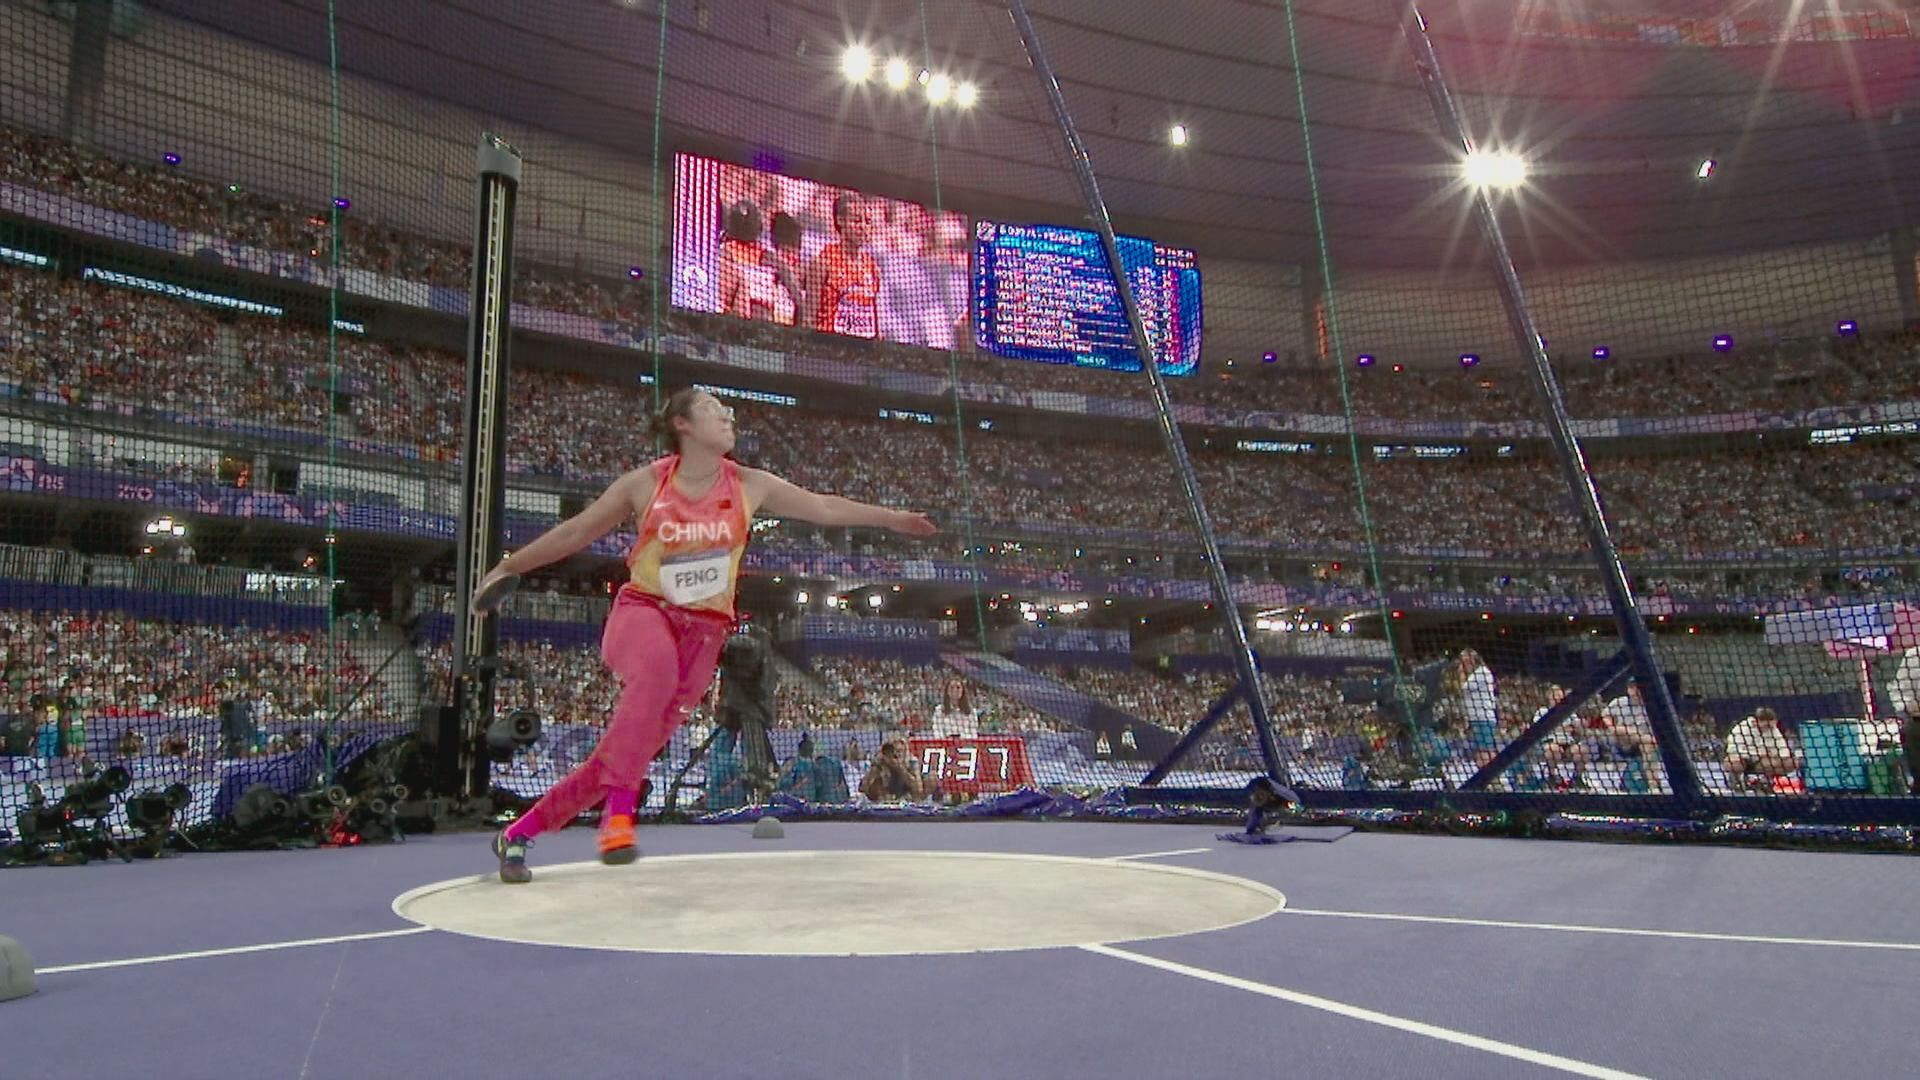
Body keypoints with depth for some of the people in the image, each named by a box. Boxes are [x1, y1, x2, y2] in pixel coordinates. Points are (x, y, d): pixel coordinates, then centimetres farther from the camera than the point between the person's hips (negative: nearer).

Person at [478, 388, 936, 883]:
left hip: (703, 632, 2)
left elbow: (823, 507, 10)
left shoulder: (748, 485, 2)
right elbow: (575, 531, 7)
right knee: (656, 671, -39)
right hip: (642, 610, -2)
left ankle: (519, 833, 16)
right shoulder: (645, 483, -3)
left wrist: (892, 518, 13)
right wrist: (508, 567, 10)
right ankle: (619, 812, -33)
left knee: (634, 748, -1)